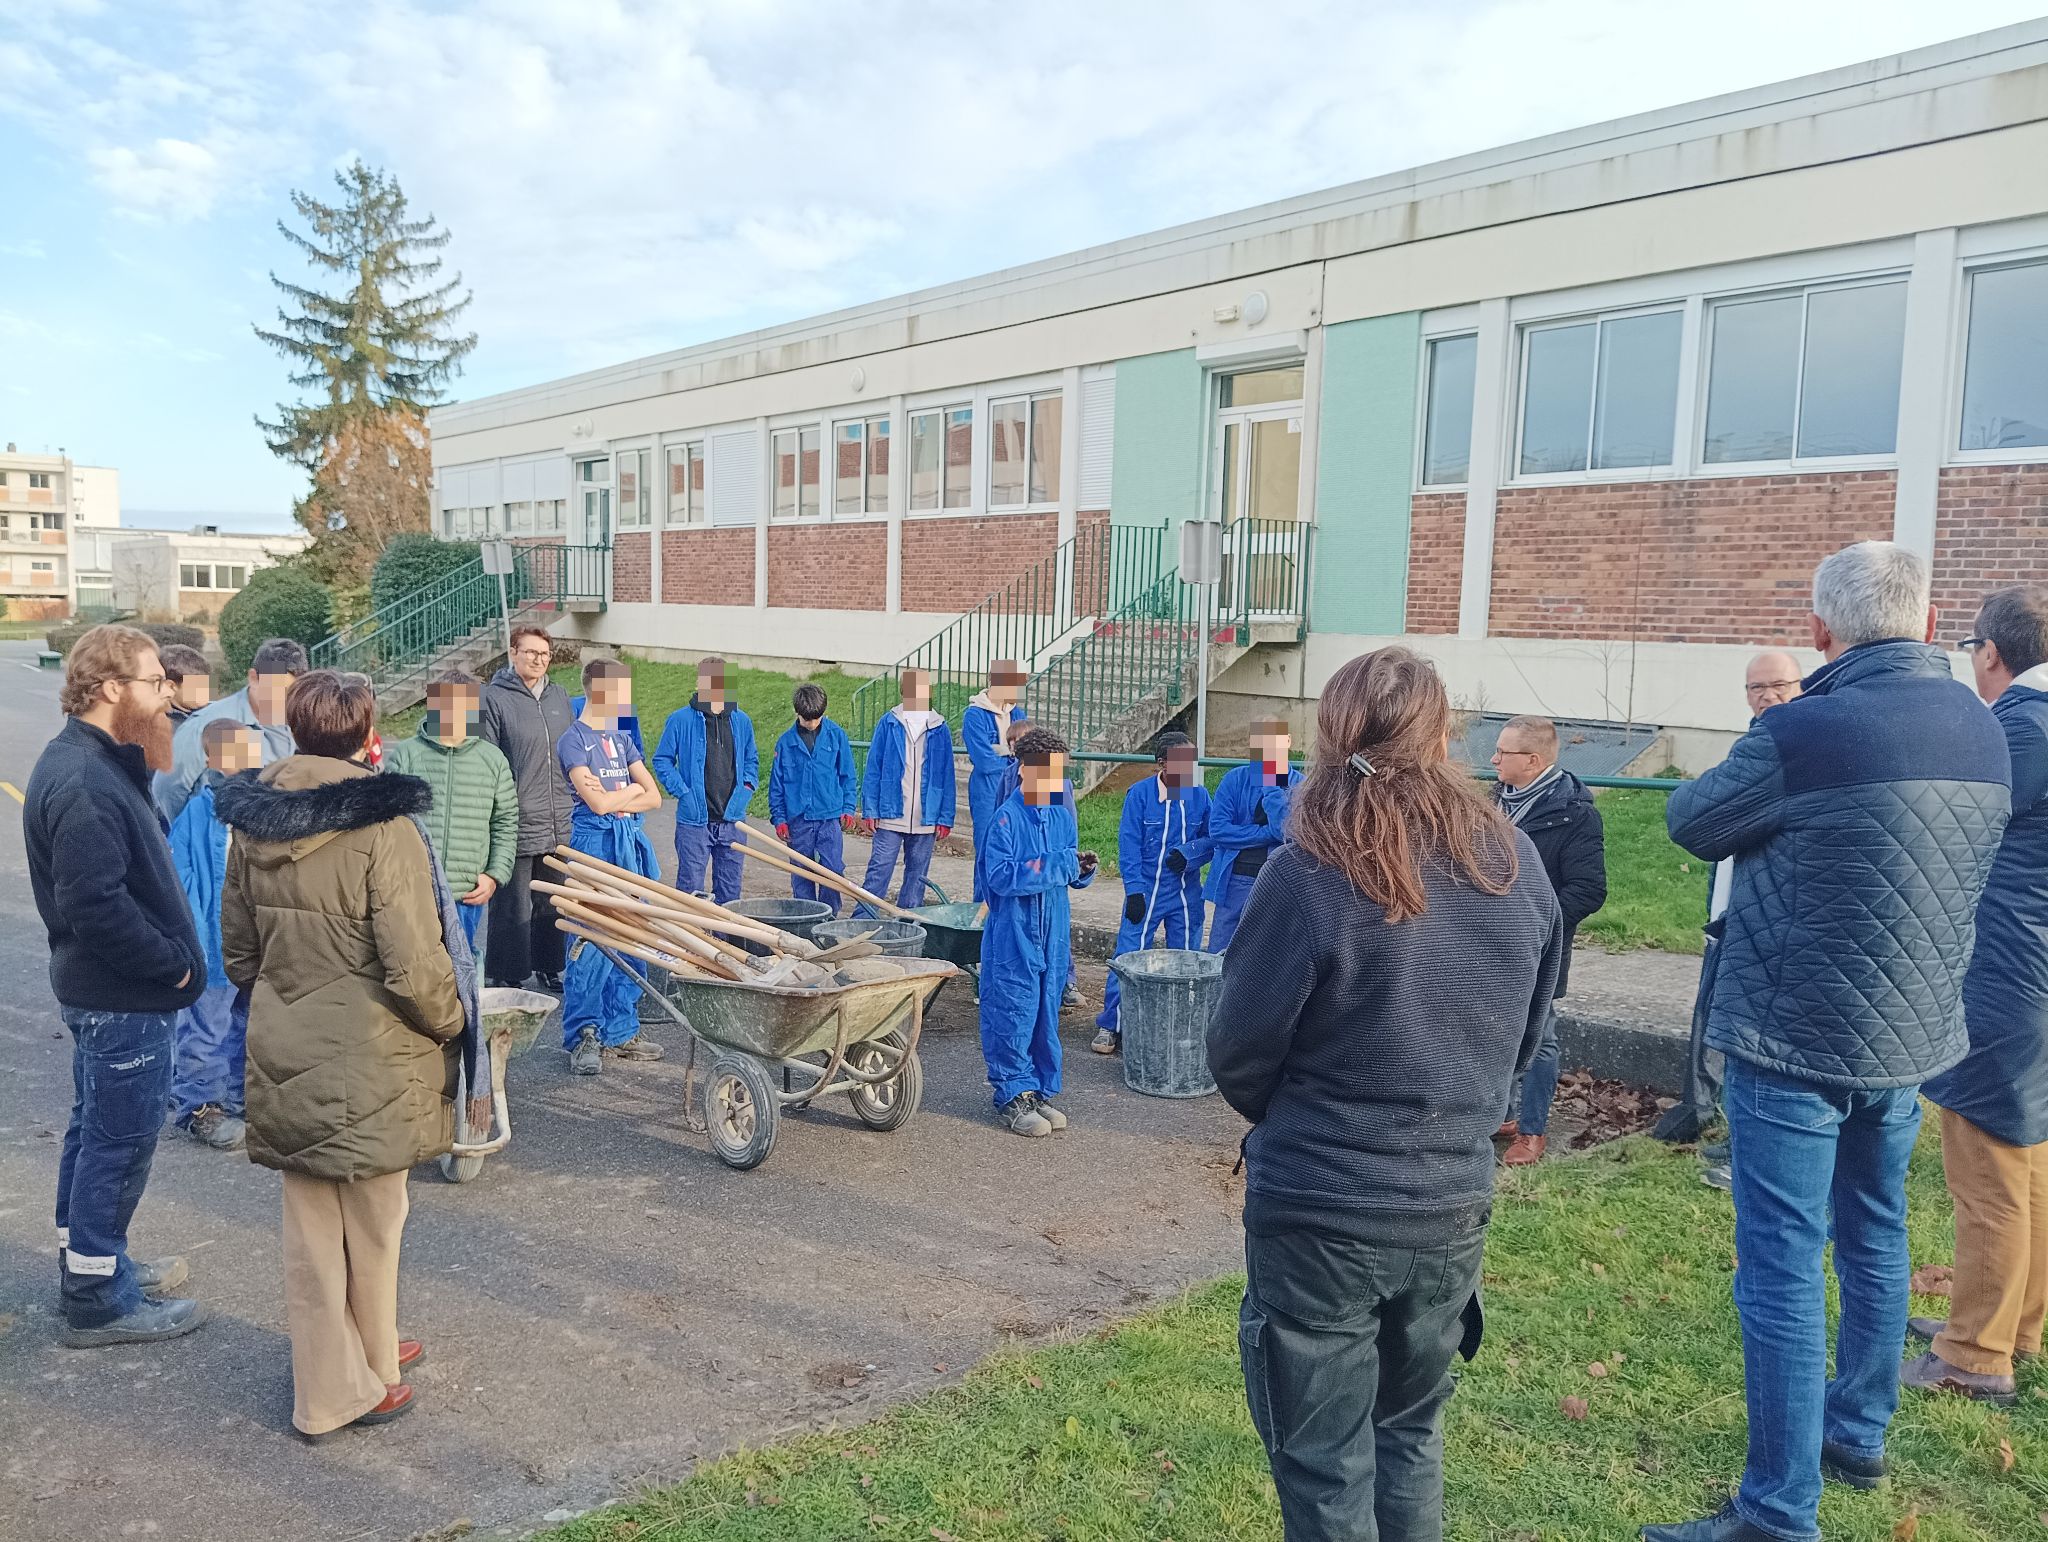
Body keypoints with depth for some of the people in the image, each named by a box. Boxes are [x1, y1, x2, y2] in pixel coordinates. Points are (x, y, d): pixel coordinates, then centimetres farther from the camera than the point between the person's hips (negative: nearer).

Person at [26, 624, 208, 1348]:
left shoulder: (97, 764, 9)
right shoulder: (82, 784, -24)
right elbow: (97, 904, -29)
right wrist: (172, 964, -18)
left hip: (105, 989, 11)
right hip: (124, 998, -11)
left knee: (96, 1132, 21)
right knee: (119, 1142, 2)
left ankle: (93, 1262, 37)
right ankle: (97, 1301, 15)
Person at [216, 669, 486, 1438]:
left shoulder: (253, 822, 0)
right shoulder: (382, 826, -21)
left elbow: (238, 950, 9)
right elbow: (416, 965, -21)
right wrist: (452, 1022, -3)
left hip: (284, 1054, 5)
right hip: (370, 1062, -5)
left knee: (310, 1228, 16)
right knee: (371, 1224, 14)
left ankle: (326, 1378, 30)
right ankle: (359, 1381, 31)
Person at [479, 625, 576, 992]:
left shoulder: (560, 697, 12)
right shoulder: (494, 697, -7)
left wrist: (575, 805, 17)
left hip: (559, 824, 6)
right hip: (516, 824, -6)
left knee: (552, 903, 15)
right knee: (512, 905, 0)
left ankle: (548, 968, 27)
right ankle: (506, 977, 10)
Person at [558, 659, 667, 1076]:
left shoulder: (622, 740, 16)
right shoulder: (574, 740, -5)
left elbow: (654, 797, 8)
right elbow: (598, 803, -15)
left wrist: (611, 798, -7)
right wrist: (631, 789, 3)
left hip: (630, 843, 7)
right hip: (594, 842, -7)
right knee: (590, 944, -7)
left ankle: (621, 1031, 16)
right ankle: (583, 1037, 2)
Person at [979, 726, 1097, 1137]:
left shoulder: (1063, 816, 8)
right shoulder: (1006, 818, -11)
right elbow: (1001, 876, -21)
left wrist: (1083, 868, -8)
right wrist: (1056, 864, -23)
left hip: (1053, 934, 6)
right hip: (1013, 937, -6)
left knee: (1047, 1014, 13)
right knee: (1013, 1015, -1)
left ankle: (1042, 1092, 24)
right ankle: (1014, 1096, 11)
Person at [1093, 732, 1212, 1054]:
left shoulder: (1199, 795, 0)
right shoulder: (1140, 793, -9)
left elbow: (1213, 838, 5)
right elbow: (1129, 846, -9)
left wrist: (1190, 852, -16)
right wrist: (1134, 891, -14)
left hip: (1186, 894, 3)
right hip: (1146, 892, -3)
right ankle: (1110, 1026, 8)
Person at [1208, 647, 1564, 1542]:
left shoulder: (1310, 874, -20)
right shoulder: (1516, 865, -4)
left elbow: (1239, 1054, -10)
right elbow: (1522, 1039, 8)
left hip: (1321, 1212, -5)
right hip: (1454, 1205, 5)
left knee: (1326, 1467, 12)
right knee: (1409, 1436, 24)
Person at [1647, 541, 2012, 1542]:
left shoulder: (1805, 731, -21)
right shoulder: (1982, 730, 4)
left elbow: (1691, 820, -7)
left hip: (1796, 1043, -8)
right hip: (1913, 1036, 8)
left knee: (1783, 1265, -1)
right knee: (1874, 1235, 22)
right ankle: (1858, 1434, 39)